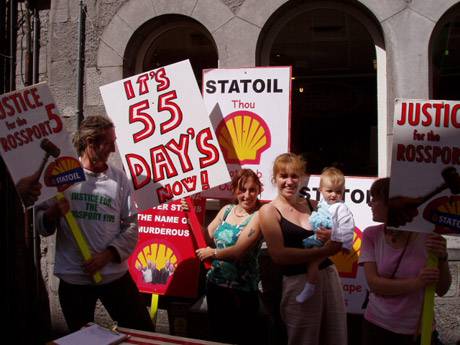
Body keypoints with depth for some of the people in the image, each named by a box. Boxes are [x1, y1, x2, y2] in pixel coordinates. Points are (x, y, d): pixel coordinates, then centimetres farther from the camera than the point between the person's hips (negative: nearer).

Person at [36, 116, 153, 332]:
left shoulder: (119, 179, 2)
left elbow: (131, 226, -1)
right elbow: (41, 225, 0)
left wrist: (107, 255, -13)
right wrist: (53, 213, -21)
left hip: (115, 275, 1)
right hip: (72, 278, -1)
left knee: (144, 331, 8)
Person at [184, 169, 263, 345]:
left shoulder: (258, 216, -15)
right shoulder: (226, 210, 4)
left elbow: (239, 251, -21)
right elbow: (206, 239, 3)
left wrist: (211, 253, -9)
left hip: (241, 290, -6)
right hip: (215, 283, 6)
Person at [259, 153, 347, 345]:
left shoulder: (313, 205, 8)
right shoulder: (269, 211, -5)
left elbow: (340, 242, 15)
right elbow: (279, 255, -17)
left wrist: (332, 237, -9)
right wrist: (323, 251, -21)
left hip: (329, 276, 5)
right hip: (299, 283, -4)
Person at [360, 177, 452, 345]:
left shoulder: (427, 236, -11)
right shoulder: (371, 235, -7)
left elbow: (441, 290, -5)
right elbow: (374, 284, -15)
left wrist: (442, 259, -22)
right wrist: (416, 283, -26)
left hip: (417, 330, -1)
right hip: (376, 326, 1)